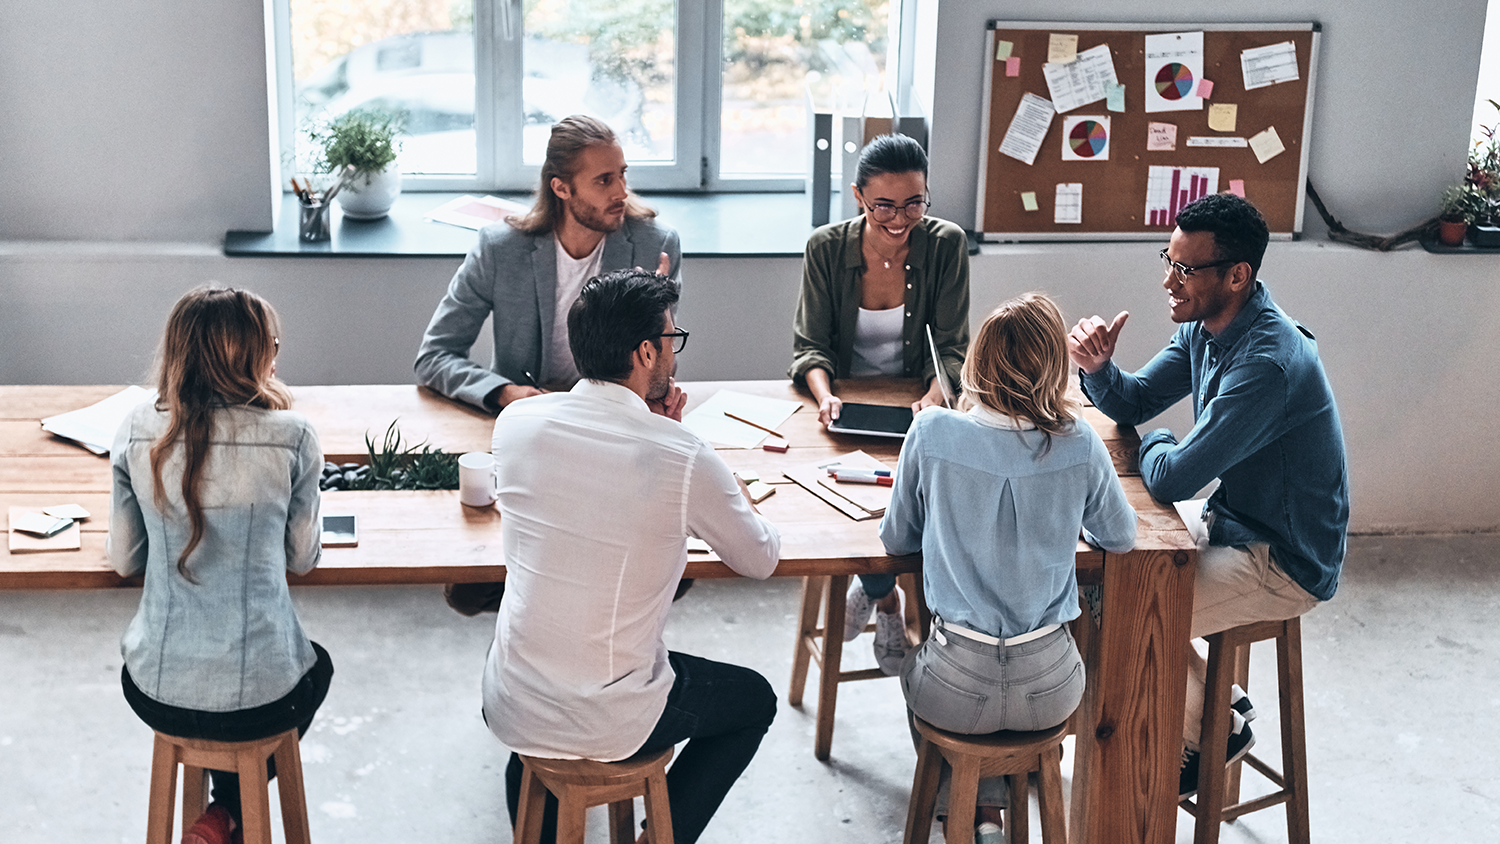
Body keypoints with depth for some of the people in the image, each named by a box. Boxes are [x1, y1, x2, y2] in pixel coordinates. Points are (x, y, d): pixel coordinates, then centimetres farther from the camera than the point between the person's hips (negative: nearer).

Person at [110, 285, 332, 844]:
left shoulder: (137, 432, -7)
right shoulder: (291, 438, -14)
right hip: (260, 701, -2)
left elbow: (124, 560, 4)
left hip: (156, 692, 3)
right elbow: (303, 559, -1)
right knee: (317, 666, 35)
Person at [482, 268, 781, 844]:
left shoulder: (516, 423, -6)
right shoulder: (684, 460, -19)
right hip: (607, 726, -4)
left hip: (508, 709, 4)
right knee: (754, 700, 24)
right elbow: (761, 559, -1)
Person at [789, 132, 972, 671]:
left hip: (914, 408, 0)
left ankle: (870, 584, 7)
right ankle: (887, 601, 3)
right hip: (844, 405, 0)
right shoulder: (826, 248, -6)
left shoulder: (946, 245, -6)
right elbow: (810, 346, -5)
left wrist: (934, 395, -27)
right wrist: (824, 394, -26)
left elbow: (951, 348, -6)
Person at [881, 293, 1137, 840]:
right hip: (1049, 691, 1)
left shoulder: (932, 434, -14)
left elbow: (896, 540, 0)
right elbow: (1121, 539, 6)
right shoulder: (1079, 446, -12)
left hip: (958, 693, -1)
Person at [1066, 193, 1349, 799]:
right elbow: (1133, 403, 7)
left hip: (1287, 564, -9)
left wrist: (1156, 446, -7)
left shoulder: (1269, 363, -32)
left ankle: (1211, 730, 12)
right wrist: (1097, 367, -15)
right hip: (1233, 518, 9)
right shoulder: (1204, 326, -2)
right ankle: (1216, 700, 23)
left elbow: (1170, 479, -31)